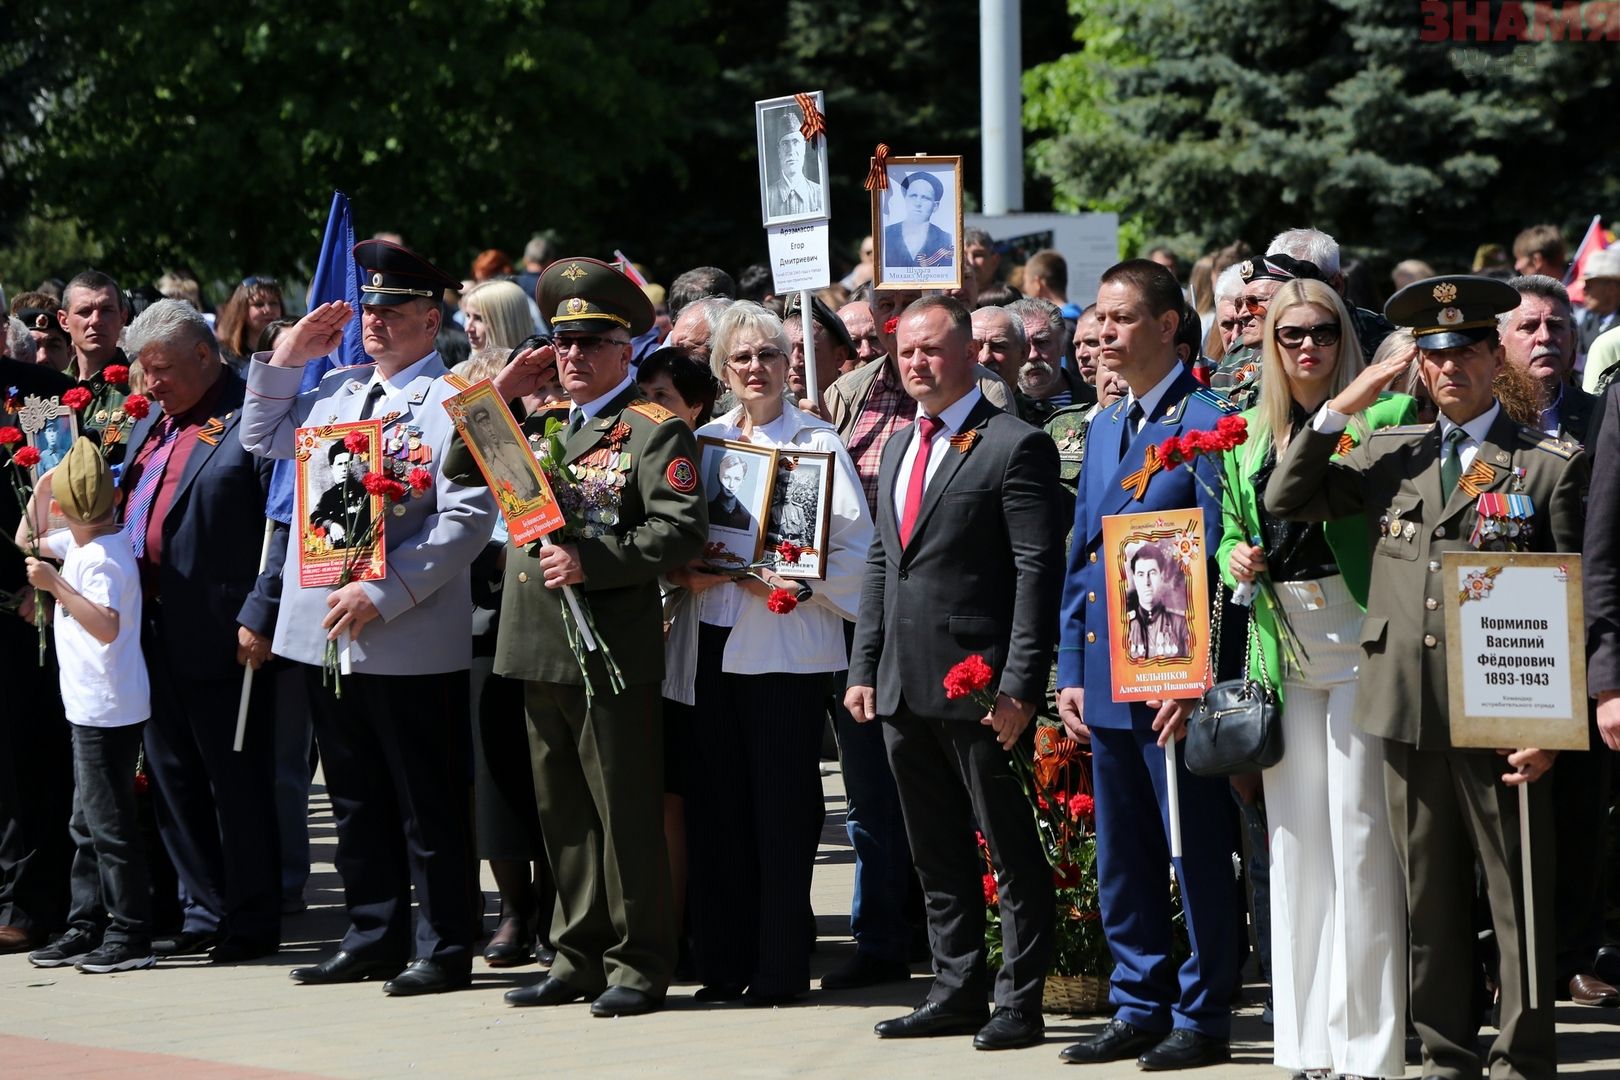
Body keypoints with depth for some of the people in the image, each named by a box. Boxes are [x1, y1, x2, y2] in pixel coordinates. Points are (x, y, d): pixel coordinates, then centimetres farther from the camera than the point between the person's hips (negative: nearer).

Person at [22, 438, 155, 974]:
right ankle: (86, 927, 22)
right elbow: (28, 539, 27)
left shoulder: (102, 558, -19)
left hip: (107, 710, -10)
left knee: (109, 824, -5)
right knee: (88, 825, 15)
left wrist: (55, 584, -26)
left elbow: (106, 625, -32)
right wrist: (40, 489, 17)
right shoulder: (82, 545, 9)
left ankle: (131, 936, -1)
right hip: (90, 707, 10)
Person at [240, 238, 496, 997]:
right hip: (323, 631, 7)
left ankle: (443, 950, 8)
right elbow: (261, 439, 28)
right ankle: (373, 939, 23)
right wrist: (286, 358, 13)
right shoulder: (336, 390, 15)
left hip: (409, 642, -7)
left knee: (428, 806, 1)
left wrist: (380, 593, -21)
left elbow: (466, 522, -17)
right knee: (357, 801, 14)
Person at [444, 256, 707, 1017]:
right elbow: (462, 470, 19)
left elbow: (681, 531, -16)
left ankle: (638, 966, 4)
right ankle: (580, 957, 21)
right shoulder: (541, 424, 18)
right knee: (563, 817, 13)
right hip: (537, 654, 7)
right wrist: (500, 394, 8)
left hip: (611, 656, -7)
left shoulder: (653, 431, -5)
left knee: (625, 816, -2)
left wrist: (592, 562, -24)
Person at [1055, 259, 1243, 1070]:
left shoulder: (1207, 423, -9)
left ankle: (1203, 1017, 5)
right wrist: (1071, 671, 13)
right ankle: (1139, 1007, 20)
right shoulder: (1104, 427, 16)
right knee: (1121, 859, 12)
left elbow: (1215, 560, -13)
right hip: (1108, 682, 8)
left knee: (1198, 853, -1)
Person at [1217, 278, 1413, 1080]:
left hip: (1359, 642, -5)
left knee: (1359, 835, -5)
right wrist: (1236, 557, 2)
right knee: (1294, 841, 7)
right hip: (1282, 647, 5)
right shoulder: (1249, 435, 13)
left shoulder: (1376, 418, -2)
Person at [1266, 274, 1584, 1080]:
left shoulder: (1551, 465, 1)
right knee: (1429, 901, 10)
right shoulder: (1391, 456, 14)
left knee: (1520, 899, 0)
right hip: (1408, 712, 4)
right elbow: (1286, 501, 12)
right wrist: (1340, 409, 3)